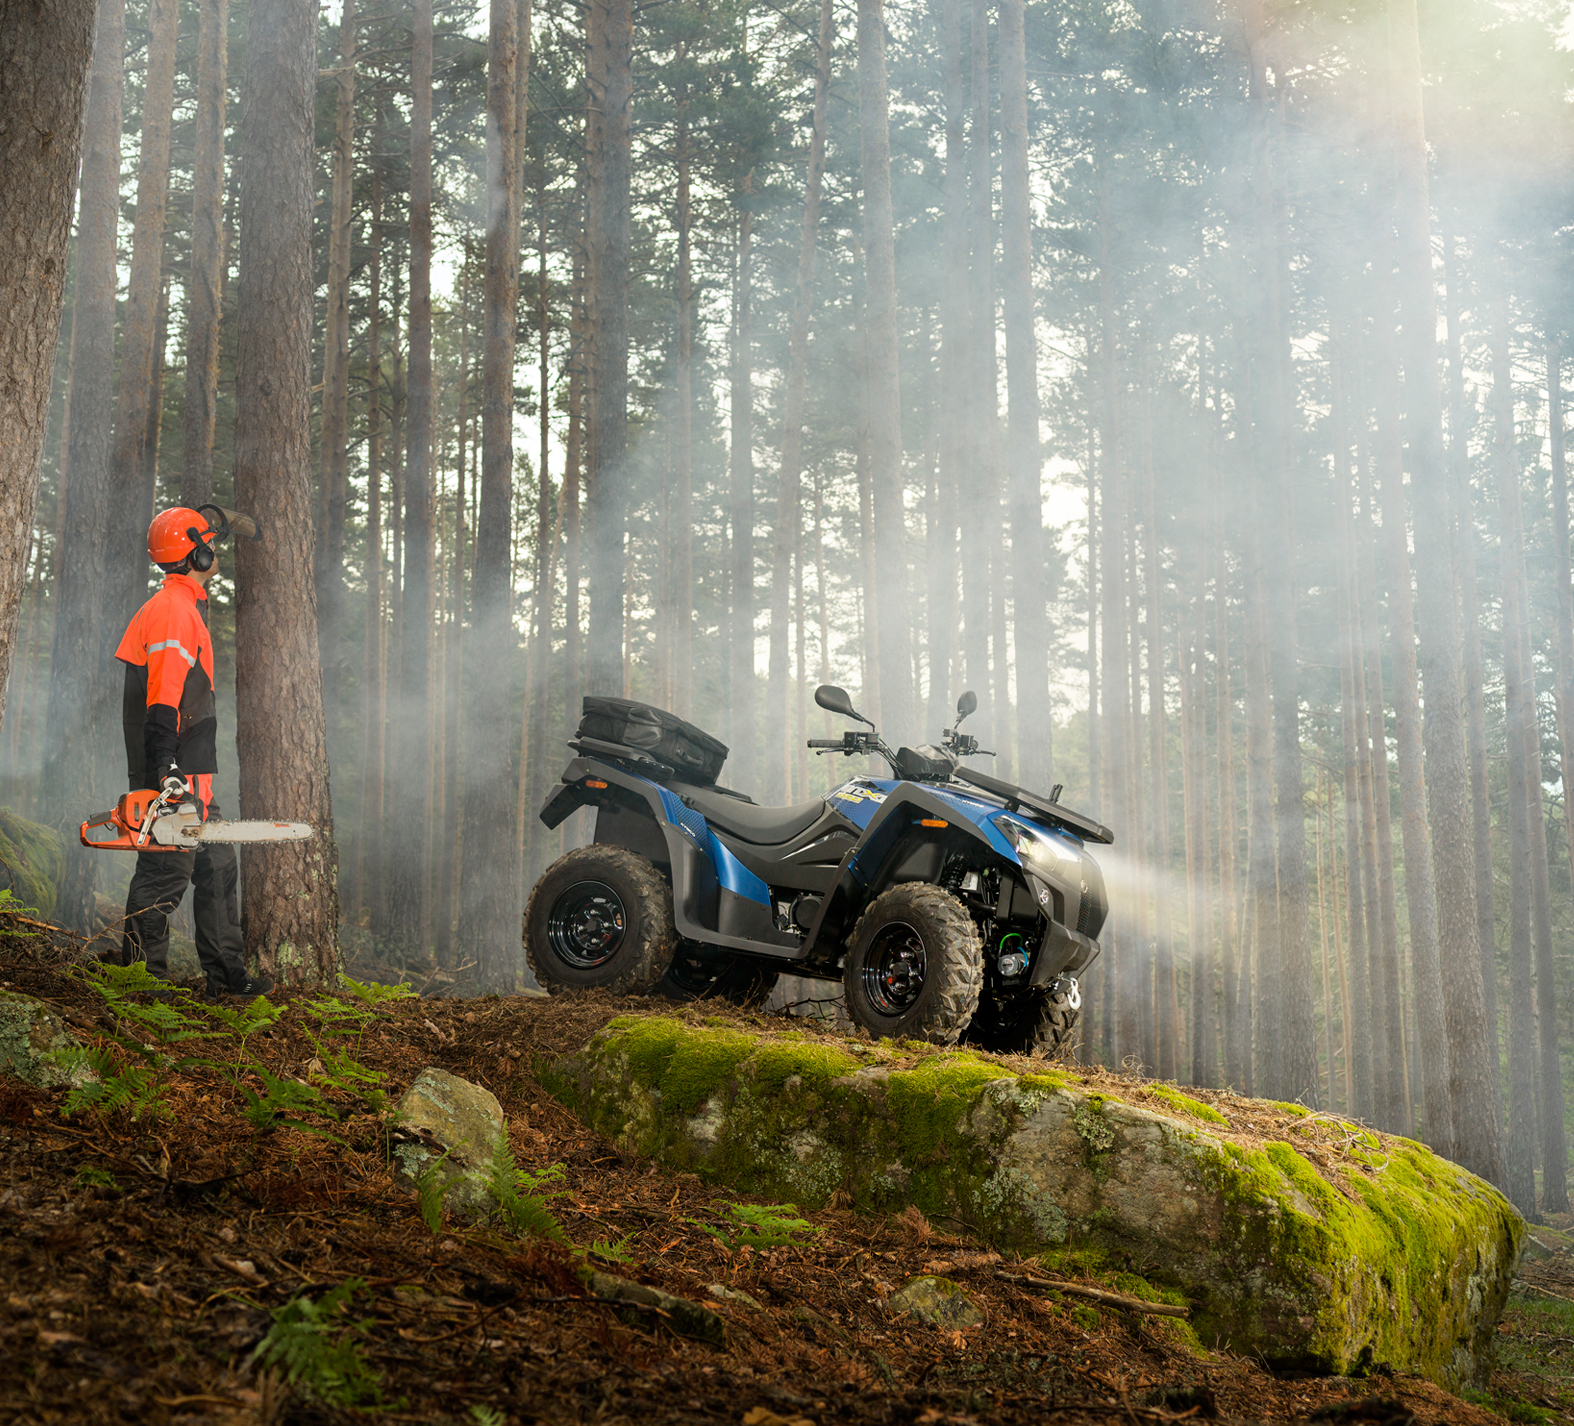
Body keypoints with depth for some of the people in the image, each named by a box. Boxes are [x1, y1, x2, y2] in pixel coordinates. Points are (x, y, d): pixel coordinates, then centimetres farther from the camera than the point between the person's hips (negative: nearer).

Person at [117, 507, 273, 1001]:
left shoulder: (185, 608, 20)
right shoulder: (174, 610, -13)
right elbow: (162, 698, -22)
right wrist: (165, 770, -28)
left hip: (188, 774, 11)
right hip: (172, 775, -11)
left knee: (216, 867, 12)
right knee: (166, 871, -8)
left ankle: (226, 976, 16)